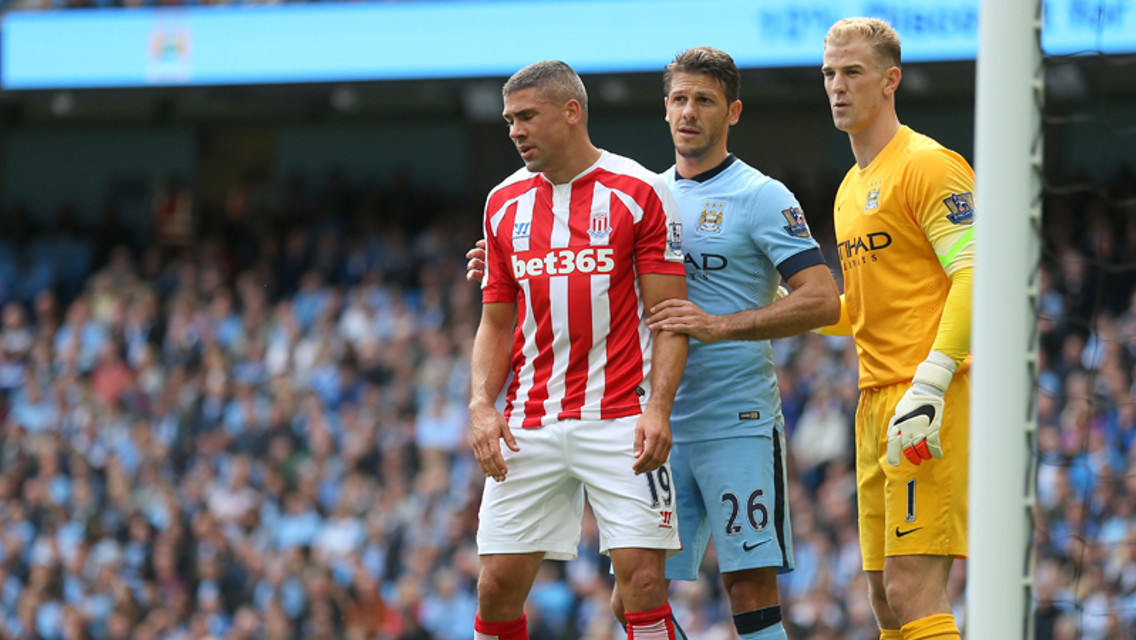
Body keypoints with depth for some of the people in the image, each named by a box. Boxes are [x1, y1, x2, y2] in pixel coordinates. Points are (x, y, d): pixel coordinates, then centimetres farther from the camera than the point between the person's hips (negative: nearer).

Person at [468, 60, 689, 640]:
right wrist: (482, 406, 1)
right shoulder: (505, 203, 13)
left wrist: (658, 408, -17)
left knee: (641, 580, -11)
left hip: (619, 418, -4)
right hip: (529, 427, 4)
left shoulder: (640, 193, -2)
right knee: (498, 585, -1)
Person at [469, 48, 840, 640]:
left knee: (751, 587, -9)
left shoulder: (760, 197, -4)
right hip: (659, 429, 6)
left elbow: (823, 300, -13)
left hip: (737, 424, -6)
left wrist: (720, 325, -21)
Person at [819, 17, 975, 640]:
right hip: (876, 402, 9)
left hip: (930, 403, -9)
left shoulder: (928, 165, -7)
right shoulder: (851, 190, 21)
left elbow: (975, 277, -16)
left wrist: (929, 385, -24)